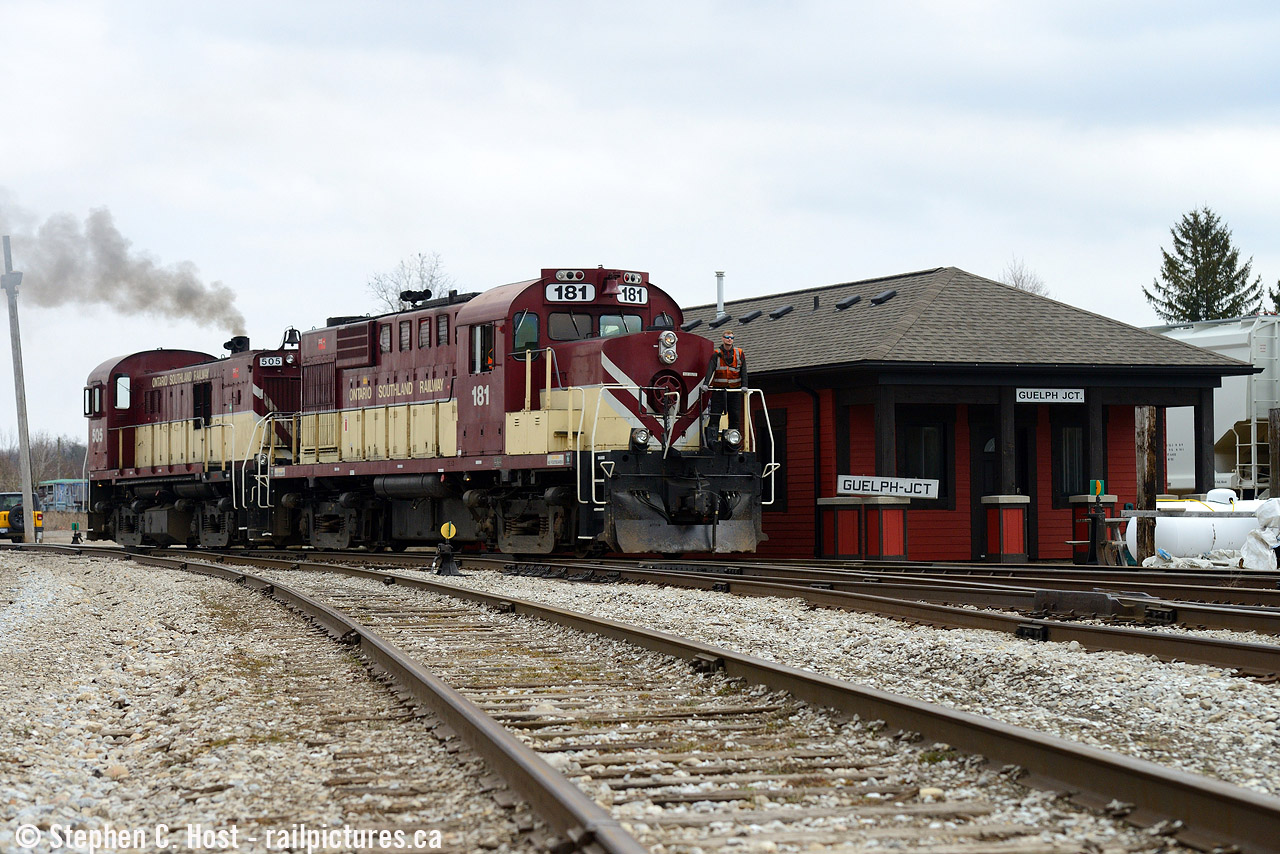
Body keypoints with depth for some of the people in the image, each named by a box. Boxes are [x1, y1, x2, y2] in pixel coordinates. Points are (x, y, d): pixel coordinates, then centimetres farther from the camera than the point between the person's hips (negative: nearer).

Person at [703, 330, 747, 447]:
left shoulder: (739, 354, 9)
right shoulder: (716, 355, 3)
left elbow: (743, 371, 4)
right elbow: (710, 370, -9)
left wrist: (744, 386, -10)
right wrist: (706, 384, -24)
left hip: (734, 390, 2)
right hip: (718, 389, -2)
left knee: (735, 416, 1)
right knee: (715, 415, -9)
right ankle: (711, 439, -12)